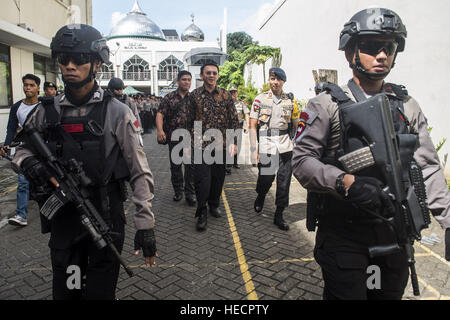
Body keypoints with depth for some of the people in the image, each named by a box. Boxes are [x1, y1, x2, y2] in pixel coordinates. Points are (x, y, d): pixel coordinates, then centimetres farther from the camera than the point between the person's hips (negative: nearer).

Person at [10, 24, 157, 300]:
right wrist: (27, 162, -8)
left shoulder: (117, 112, -9)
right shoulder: (46, 112, 2)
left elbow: (140, 172, -10)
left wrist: (146, 225, -13)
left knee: (100, 293, 12)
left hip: (106, 223, -3)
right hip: (62, 220, 4)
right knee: (64, 292, 19)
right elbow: (22, 149, 17)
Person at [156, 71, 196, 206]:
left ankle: (190, 193, 8)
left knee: (191, 165, -2)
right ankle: (178, 191, 25)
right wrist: (160, 130, -20)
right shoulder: (169, 97, 5)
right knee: (175, 165, 9)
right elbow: (160, 114, -3)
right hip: (174, 138, 0)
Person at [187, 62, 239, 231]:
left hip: (221, 145, 2)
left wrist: (233, 142, -1)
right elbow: (189, 121, 7)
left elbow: (234, 120, 6)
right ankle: (202, 213, 8)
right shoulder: (194, 95, 3)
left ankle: (214, 205, 33)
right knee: (202, 179, -6)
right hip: (201, 145, -2)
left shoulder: (226, 95, 5)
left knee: (218, 177, 12)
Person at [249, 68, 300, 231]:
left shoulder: (290, 101, 8)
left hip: (285, 145, 3)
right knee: (266, 178, 1)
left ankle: (279, 216, 18)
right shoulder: (260, 99, 1)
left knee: (284, 182, 3)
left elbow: (297, 125, 15)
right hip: (266, 145, -2)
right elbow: (252, 126, -2)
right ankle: (260, 197, 37)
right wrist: (254, 150, -9)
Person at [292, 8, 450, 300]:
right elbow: (302, 160, -14)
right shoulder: (327, 104, -6)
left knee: (391, 293, 20)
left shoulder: (407, 106, 7)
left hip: (394, 233, 5)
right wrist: (347, 182, -29)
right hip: (342, 234, -4)